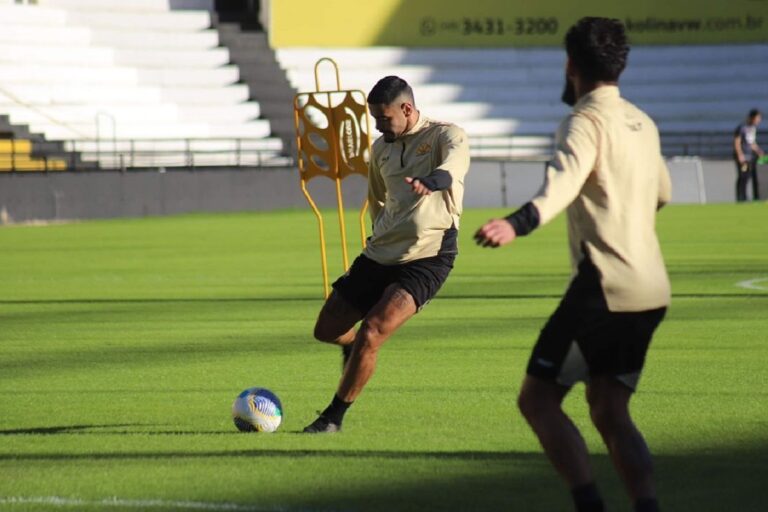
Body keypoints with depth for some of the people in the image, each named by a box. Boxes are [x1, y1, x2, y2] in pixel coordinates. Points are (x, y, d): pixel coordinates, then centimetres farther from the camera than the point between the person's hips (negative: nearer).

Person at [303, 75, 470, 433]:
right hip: (379, 254, 7)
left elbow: (455, 163, -32)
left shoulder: (445, 136, -7)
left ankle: (334, 417, -5)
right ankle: (354, 351, 45)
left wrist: (430, 181, -53)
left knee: (370, 334, -21)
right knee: (327, 329, 9)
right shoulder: (381, 148, 13)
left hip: (426, 259, -7)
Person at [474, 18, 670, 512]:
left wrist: (518, 223, -48)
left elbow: (563, 182, -30)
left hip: (603, 285, -8)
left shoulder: (587, 120, -9)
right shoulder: (643, 123, 16)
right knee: (611, 412, 13)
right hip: (651, 290, 8)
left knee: (537, 398, 0)